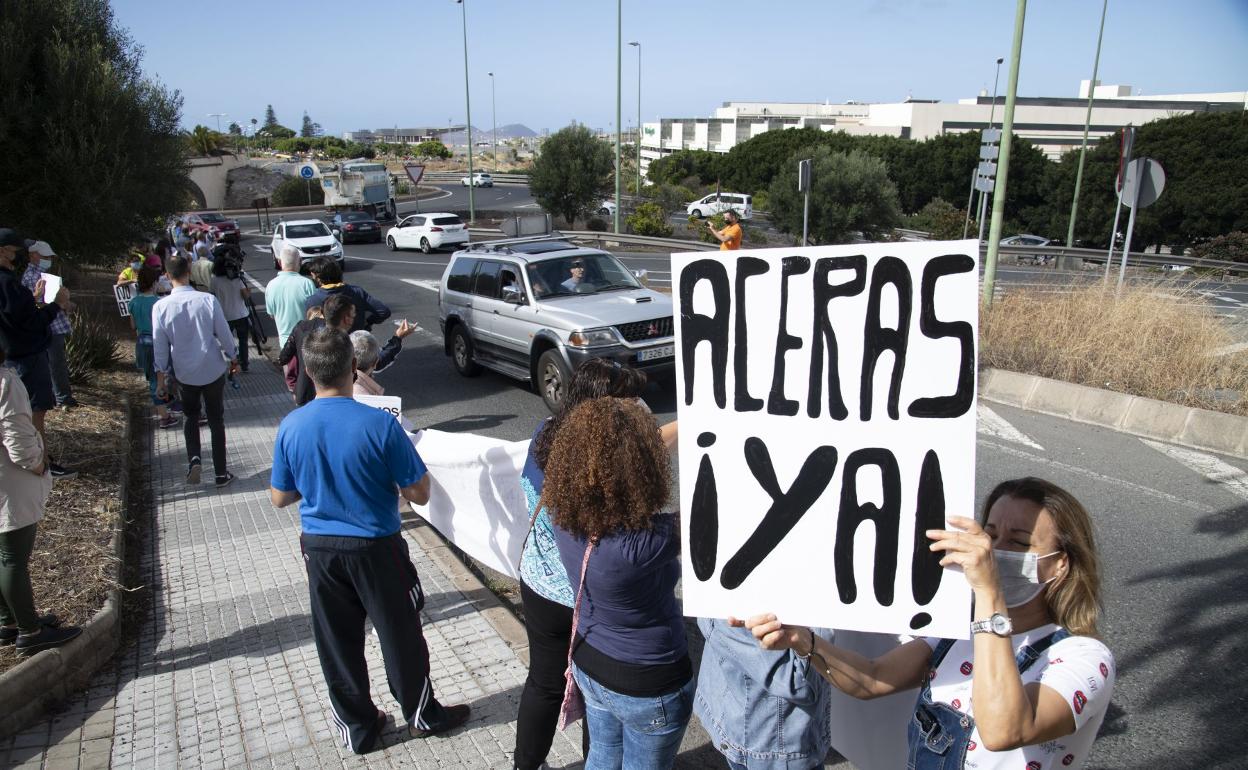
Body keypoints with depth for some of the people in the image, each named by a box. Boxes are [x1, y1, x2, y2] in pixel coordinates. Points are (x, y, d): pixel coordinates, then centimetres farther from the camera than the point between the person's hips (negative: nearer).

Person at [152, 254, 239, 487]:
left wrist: (161, 377, 5)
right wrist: (233, 358, 10)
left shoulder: (161, 307, -12)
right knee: (216, 420, 11)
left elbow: (160, 345, -5)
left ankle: (193, 459, 3)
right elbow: (224, 333, -7)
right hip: (213, 370, -1)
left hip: (184, 373, 1)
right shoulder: (208, 300, -15)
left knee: (191, 417, 24)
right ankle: (221, 473, 16)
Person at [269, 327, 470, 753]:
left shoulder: (290, 427, -9)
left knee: (337, 642, 17)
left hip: (320, 548, 4)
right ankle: (422, 715, 33)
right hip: (376, 547, -3)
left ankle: (357, 727, 33)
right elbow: (419, 494, -14)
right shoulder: (379, 424, -21)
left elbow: (279, 498, 3)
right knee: (399, 635, 15)